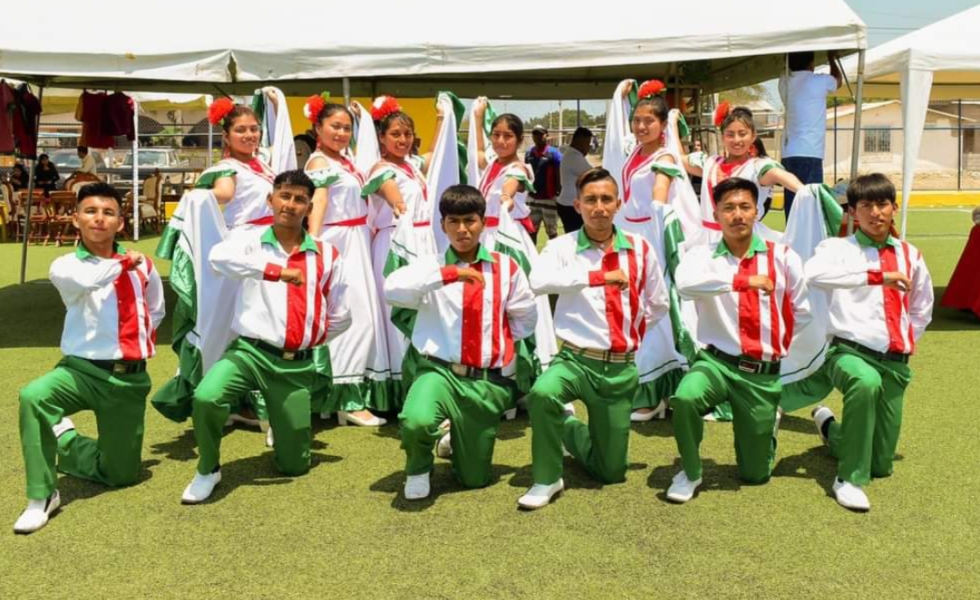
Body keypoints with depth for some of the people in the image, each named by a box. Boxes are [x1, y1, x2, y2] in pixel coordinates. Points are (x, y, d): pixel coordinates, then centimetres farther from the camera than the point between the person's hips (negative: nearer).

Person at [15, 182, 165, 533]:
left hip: (129, 378, 3)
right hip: (82, 370, -2)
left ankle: (66, 442, 38)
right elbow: (86, 281, -30)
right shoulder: (65, 267, -4)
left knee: (122, 474, 7)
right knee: (33, 396, -36)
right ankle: (42, 497, -17)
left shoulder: (142, 267, 5)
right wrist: (124, 262, -15)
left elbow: (155, 311, 24)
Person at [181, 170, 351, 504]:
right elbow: (219, 257, -25)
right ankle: (208, 470, -2)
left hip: (297, 365, 2)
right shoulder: (252, 241, 1)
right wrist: (275, 270, -31)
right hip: (250, 351, -2)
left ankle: (288, 425, 43)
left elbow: (341, 316, 14)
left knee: (294, 466, 6)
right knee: (205, 397, -33)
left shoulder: (326, 255, 6)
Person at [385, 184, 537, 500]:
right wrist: (448, 273, -25)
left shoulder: (505, 267, 4)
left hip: (487, 381, 2)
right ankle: (418, 468, 2)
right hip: (440, 372, -2)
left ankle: (457, 440, 47)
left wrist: (501, 344, 7)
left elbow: (526, 317, 15)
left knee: (475, 478, 10)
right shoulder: (432, 266, -1)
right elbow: (392, 289, -22)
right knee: (416, 422, -36)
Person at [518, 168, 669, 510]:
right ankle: (546, 480, -12)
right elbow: (539, 282, -29)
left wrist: (633, 332, 10)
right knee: (542, 392, -37)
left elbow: (658, 304, 17)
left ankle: (569, 428, 41)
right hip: (576, 360, -3)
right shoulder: (563, 247, -6)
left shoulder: (640, 249, 3)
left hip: (621, 368, 3)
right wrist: (599, 276, -28)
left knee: (611, 472, 9)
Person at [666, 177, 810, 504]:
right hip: (716, 362, -1)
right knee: (685, 397, -36)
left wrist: (780, 347, 15)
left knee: (755, 474, 9)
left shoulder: (782, 257, 2)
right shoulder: (702, 255, -4)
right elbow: (685, 284, -28)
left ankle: (767, 424, 45)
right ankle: (690, 472, -7)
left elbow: (801, 312, 12)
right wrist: (743, 280, -32)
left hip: (763, 373, 2)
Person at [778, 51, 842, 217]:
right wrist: (832, 59, 41)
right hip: (808, 155, -6)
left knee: (793, 206, 5)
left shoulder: (784, 83, 13)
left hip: (788, 154, 6)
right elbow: (837, 80, 25)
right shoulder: (818, 81, 1)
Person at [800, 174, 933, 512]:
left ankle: (830, 427, 39)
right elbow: (814, 273, -30)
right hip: (850, 352, -5)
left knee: (882, 464, 8)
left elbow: (921, 309, 27)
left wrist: (906, 343, 14)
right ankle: (849, 480, -24)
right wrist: (877, 275, -31)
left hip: (895, 362, 5)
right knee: (866, 381, -42)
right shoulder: (840, 248, -4)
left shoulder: (910, 256, 12)